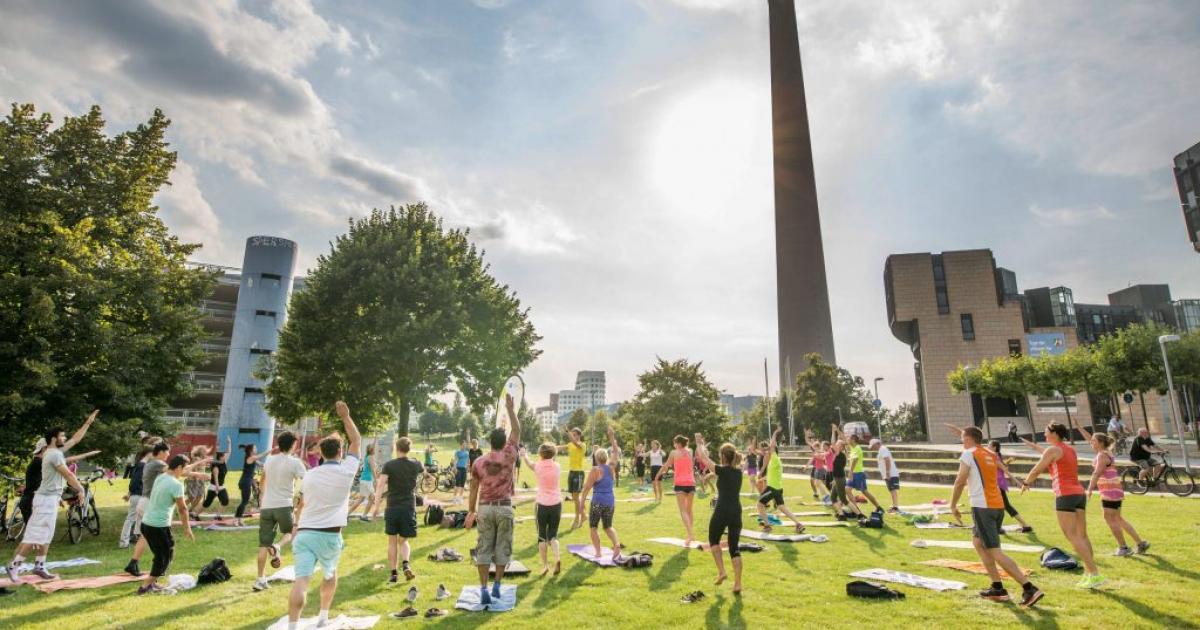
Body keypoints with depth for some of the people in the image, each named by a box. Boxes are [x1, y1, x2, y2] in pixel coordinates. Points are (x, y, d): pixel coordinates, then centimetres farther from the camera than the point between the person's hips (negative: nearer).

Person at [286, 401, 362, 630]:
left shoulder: (309, 475, 6)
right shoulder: (346, 471, -6)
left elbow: (301, 506, 18)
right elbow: (356, 441, 4)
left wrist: (297, 528, 33)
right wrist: (345, 416, 10)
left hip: (305, 533, 2)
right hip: (330, 535, -1)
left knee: (301, 580, -10)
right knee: (330, 574, 24)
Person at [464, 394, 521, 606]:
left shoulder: (479, 462, -1)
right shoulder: (509, 456, -6)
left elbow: (474, 489, 4)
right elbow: (516, 430, 2)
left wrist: (471, 512, 13)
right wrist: (509, 408, 9)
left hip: (485, 508, 1)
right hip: (504, 508, -1)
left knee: (483, 548, 6)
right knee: (502, 548, 12)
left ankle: (484, 590, 4)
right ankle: (497, 585, 18)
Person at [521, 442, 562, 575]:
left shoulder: (538, 466, -5)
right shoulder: (557, 466, -1)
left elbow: (529, 464, 17)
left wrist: (524, 455, 36)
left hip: (542, 504, -2)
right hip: (556, 504, 2)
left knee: (542, 535, 12)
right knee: (553, 534, 11)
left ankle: (545, 564, 10)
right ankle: (557, 558, -12)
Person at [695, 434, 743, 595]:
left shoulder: (722, 471, -12)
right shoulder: (739, 470, 4)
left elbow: (703, 458, -1)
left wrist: (699, 443, 16)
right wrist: (703, 446, 28)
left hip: (721, 512, -5)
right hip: (736, 511, 5)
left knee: (713, 540, 20)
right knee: (734, 547, 10)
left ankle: (721, 571, 10)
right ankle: (738, 584, 5)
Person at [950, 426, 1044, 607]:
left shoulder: (969, 454, -6)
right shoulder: (990, 454, 15)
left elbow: (960, 482, -9)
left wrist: (953, 506, -1)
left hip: (982, 507, -8)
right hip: (998, 505, 8)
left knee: (995, 551, -6)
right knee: (977, 541, 20)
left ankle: (1029, 589, -13)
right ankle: (997, 588, 19)